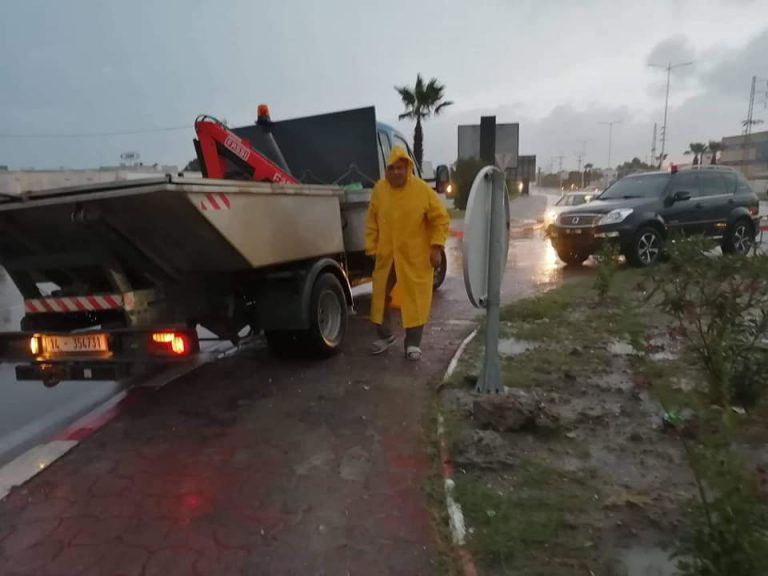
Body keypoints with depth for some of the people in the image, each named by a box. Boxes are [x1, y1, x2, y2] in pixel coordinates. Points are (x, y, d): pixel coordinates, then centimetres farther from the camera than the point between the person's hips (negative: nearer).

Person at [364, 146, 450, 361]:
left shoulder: (423, 190, -10)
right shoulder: (379, 189, -1)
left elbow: (440, 218, -4)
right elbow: (372, 221, 6)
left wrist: (436, 247, -10)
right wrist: (371, 247, 4)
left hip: (416, 256, -3)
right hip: (386, 255, 3)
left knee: (415, 300, 1)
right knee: (381, 296, 11)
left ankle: (413, 343, 14)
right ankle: (385, 336, 31)